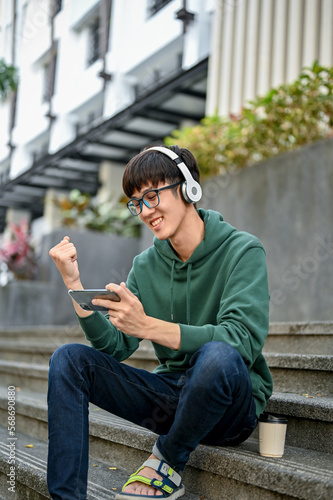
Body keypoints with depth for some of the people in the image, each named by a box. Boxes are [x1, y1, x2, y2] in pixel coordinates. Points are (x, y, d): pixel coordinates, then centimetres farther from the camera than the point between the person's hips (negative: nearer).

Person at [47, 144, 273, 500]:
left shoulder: (242, 250, -11)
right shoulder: (145, 266, 6)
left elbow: (242, 340, -27)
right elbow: (115, 347, -1)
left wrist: (148, 326, -36)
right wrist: (74, 285, -12)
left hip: (230, 404, -5)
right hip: (171, 396, 5)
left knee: (218, 356, -38)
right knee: (68, 359, -10)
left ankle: (169, 464, -10)